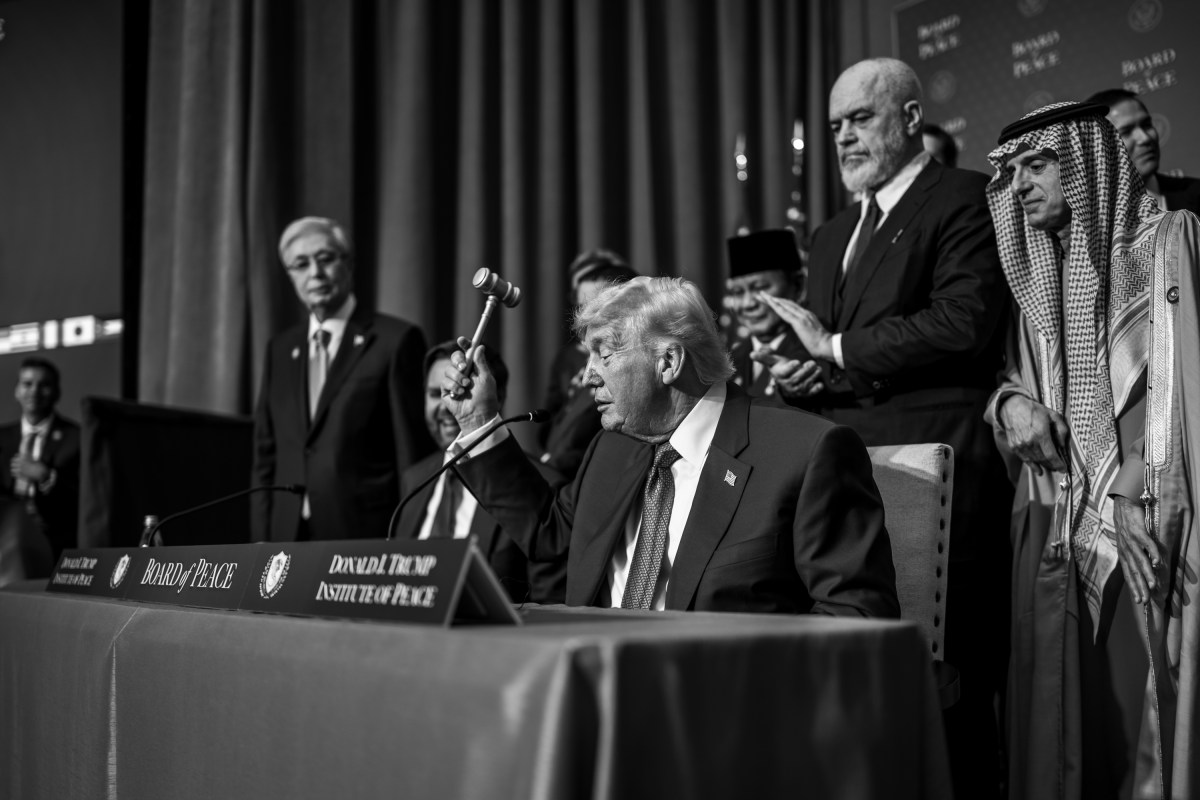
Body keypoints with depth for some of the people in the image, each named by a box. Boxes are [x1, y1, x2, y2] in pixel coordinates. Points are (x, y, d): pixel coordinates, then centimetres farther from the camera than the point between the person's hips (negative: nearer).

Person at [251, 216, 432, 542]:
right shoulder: (280, 349, 15)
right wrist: (261, 538, 7)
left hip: (367, 535, -4)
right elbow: (266, 454, 16)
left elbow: (414, 454, -5)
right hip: (289, 536, 5)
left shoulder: (396, 340, -2)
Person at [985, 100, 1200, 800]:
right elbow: (1010, 375, 23)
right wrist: (1011, 400, 0)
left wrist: (1138, 485, -14)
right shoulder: (1036, 277, 17)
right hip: (1056, 533, 4)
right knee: (1064, 732, 2)